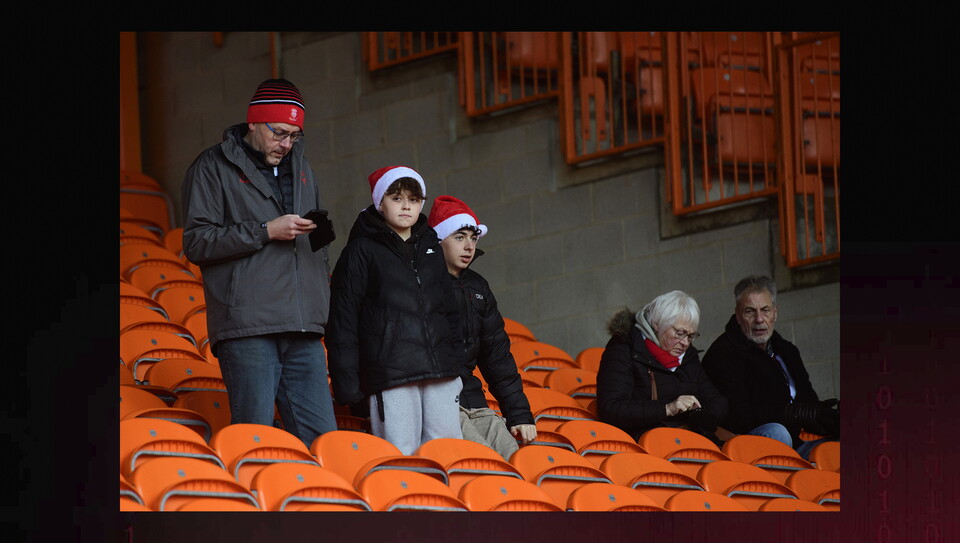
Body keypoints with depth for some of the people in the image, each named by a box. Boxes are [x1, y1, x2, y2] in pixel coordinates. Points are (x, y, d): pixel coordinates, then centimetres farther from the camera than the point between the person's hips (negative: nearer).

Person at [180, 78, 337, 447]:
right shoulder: (214, 168, 3)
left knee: (322, 438, -2)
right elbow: (196, 242, -7)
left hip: (303, 332, 6)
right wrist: (265, 232, -11)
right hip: (247, 328, -6)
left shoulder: (300, 168, 23)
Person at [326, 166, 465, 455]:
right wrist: (348, 386, -7)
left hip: (440, 376, 5)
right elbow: (342, 320, 0)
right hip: (389, 376, -5)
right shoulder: (362, 250, 4)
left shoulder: (431, 247, 20)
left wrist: (456, 362, 16)